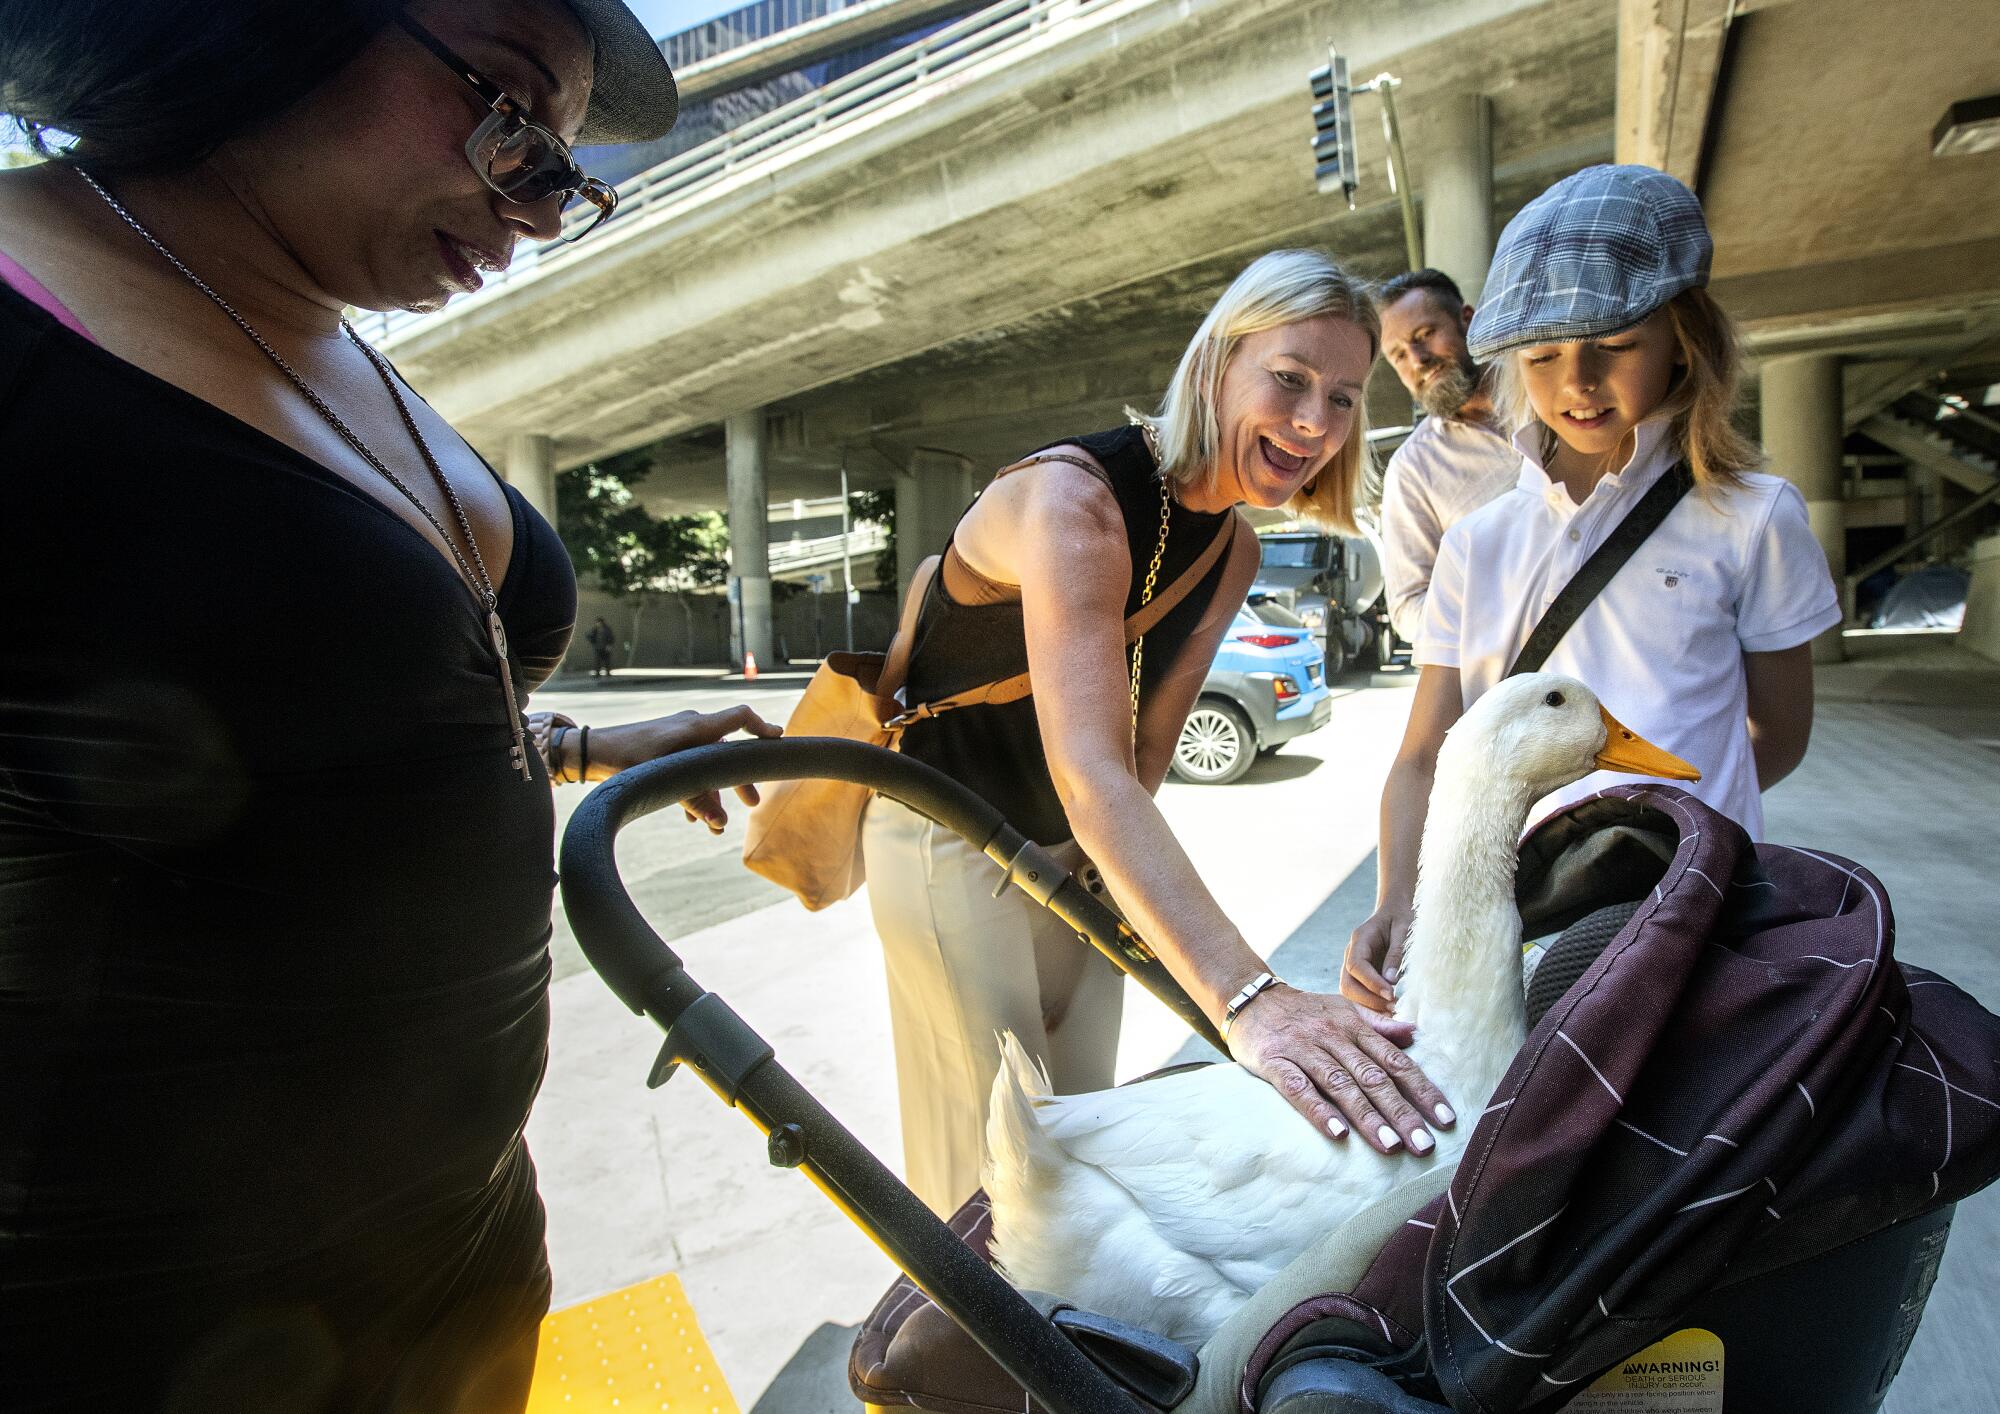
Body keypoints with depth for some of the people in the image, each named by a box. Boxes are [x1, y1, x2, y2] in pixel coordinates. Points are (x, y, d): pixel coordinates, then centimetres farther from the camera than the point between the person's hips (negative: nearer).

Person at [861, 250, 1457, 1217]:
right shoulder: (1072, 496, -29)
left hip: (1072, 850, 7)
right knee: (990, 1149, 1)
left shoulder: (1233, 548, -2)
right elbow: (1089, 775, -42)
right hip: (950, 837, -7)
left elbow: (1146, 745, -2)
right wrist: (1247, 1001, -51)